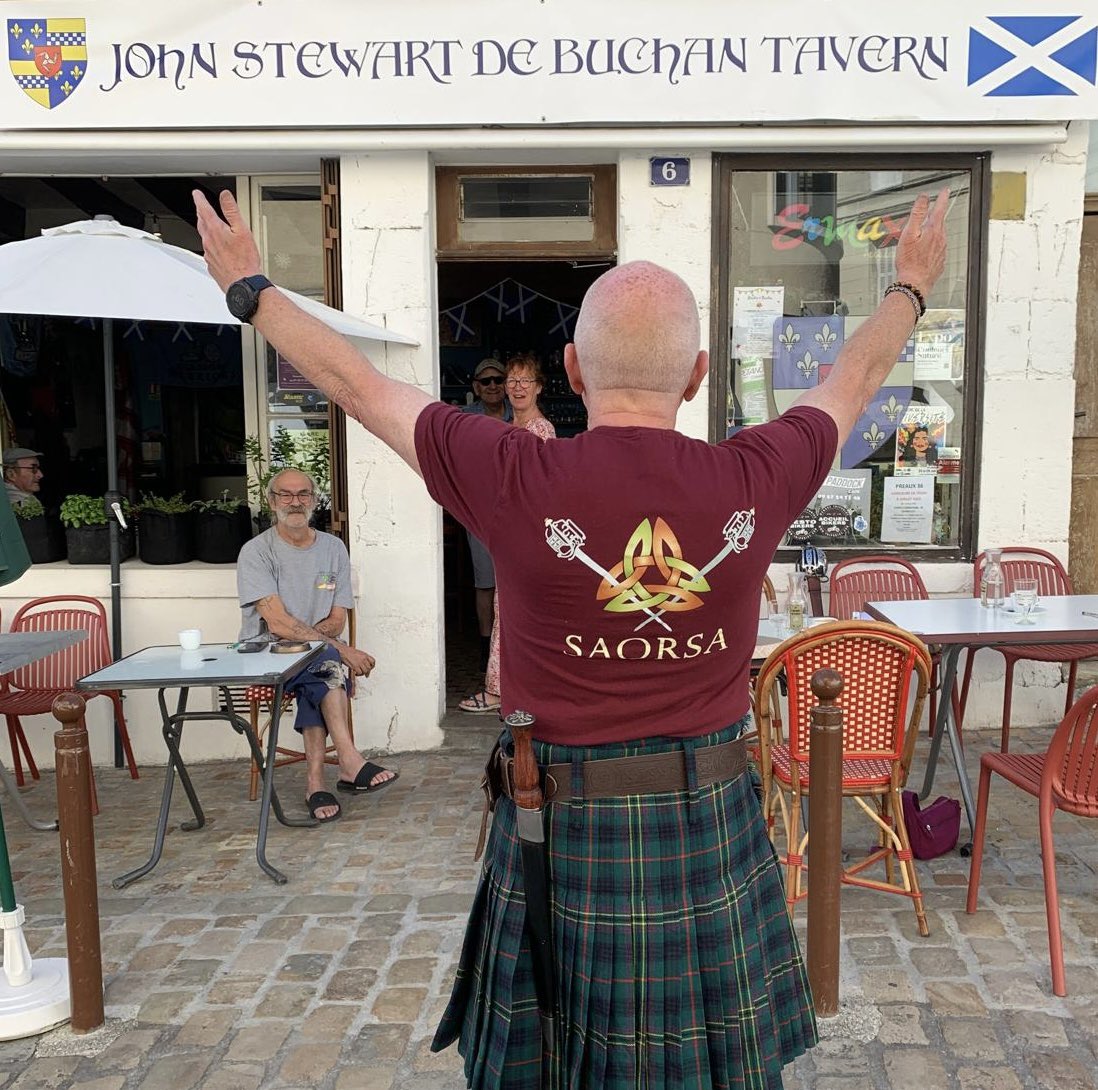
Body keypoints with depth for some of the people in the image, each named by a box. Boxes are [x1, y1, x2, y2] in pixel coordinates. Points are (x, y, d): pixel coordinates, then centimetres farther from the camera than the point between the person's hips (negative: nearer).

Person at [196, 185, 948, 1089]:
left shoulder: (519, 484, -18)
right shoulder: (753, 483, -11)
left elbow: (355, 381, -4)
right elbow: (852, 381, 10)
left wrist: (248, 285, 13)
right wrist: (911, 288, 30)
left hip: (563, 829, -1)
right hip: (712, 829, 2)